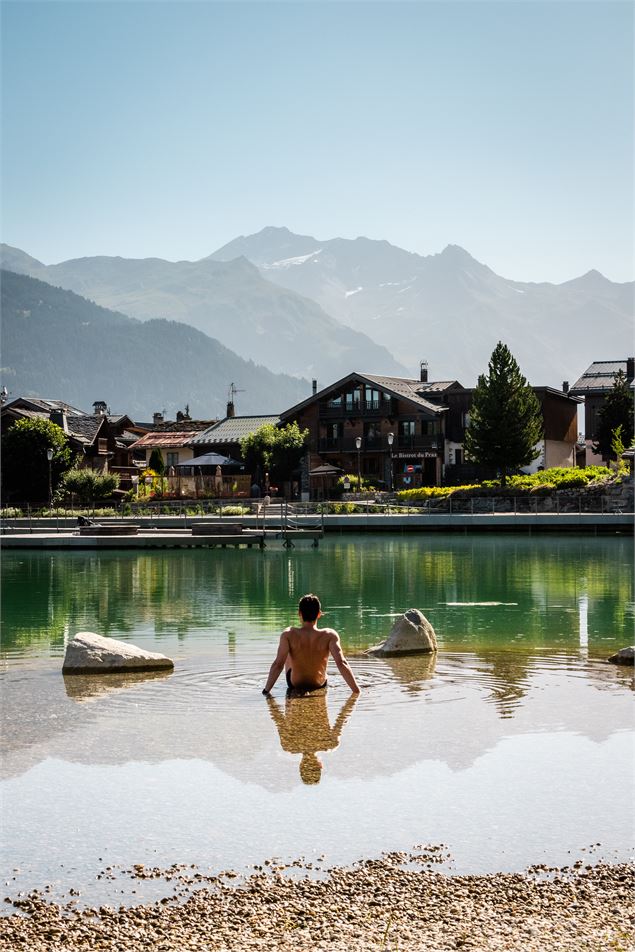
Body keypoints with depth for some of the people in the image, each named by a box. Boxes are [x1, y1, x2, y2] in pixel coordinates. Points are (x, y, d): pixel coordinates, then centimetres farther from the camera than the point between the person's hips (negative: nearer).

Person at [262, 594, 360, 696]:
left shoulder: (288, 635, -25)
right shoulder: (329, 636, -25)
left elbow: (278, 664, -28)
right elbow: (341, 663, -30)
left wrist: (266, 690, -22)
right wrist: (356, 690, -25)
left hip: (294, 685, 0)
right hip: (320, 685, 0)